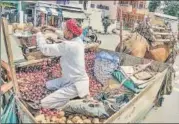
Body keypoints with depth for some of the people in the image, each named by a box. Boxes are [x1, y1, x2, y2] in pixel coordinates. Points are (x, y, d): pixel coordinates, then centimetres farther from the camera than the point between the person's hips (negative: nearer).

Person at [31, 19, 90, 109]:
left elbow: (45, 48, -20)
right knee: (49, 85, 25)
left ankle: (77, 95, -3)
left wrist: (38, 33, -5)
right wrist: (54, 30, 22)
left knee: (45, 104, -9)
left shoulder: (68, 45, -28)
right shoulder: (78, 41, -2)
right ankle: (72, 94, 12)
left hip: (76, 84, -9)